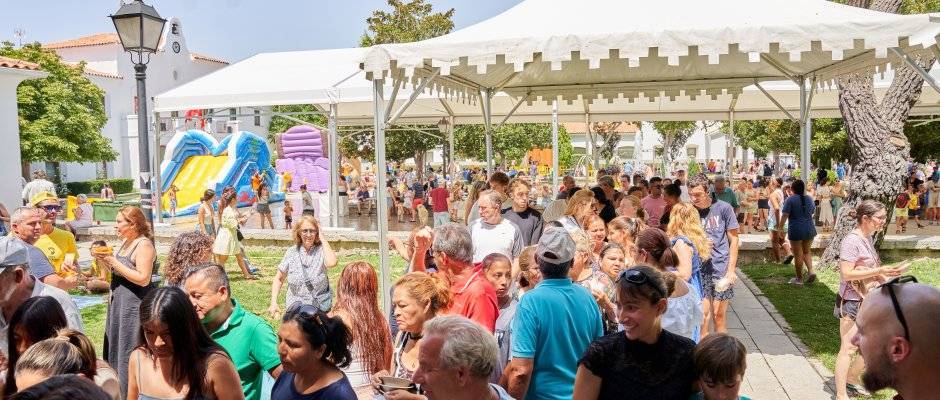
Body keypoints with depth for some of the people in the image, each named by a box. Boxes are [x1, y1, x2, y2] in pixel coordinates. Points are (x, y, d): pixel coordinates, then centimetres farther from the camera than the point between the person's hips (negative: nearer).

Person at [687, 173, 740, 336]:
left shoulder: (723, 208, -3)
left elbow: (733, 239, 1)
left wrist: (731, 269, -5)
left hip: (721, 268, -1)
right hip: (699, 269, 1)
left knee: (718, 315, 5)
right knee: (703, 315, -2)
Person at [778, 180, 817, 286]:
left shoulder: (790, 199, -10)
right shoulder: (809, 199, 6)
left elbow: (785, 215, -16)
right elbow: (813, 211, 21)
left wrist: (780, 227, -10)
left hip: (796, 230, -5)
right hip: (809, 229, 5)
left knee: (798, 254, 3)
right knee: (807, 252, 21)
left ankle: (799, 278, 10)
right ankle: (810, 271, 1)